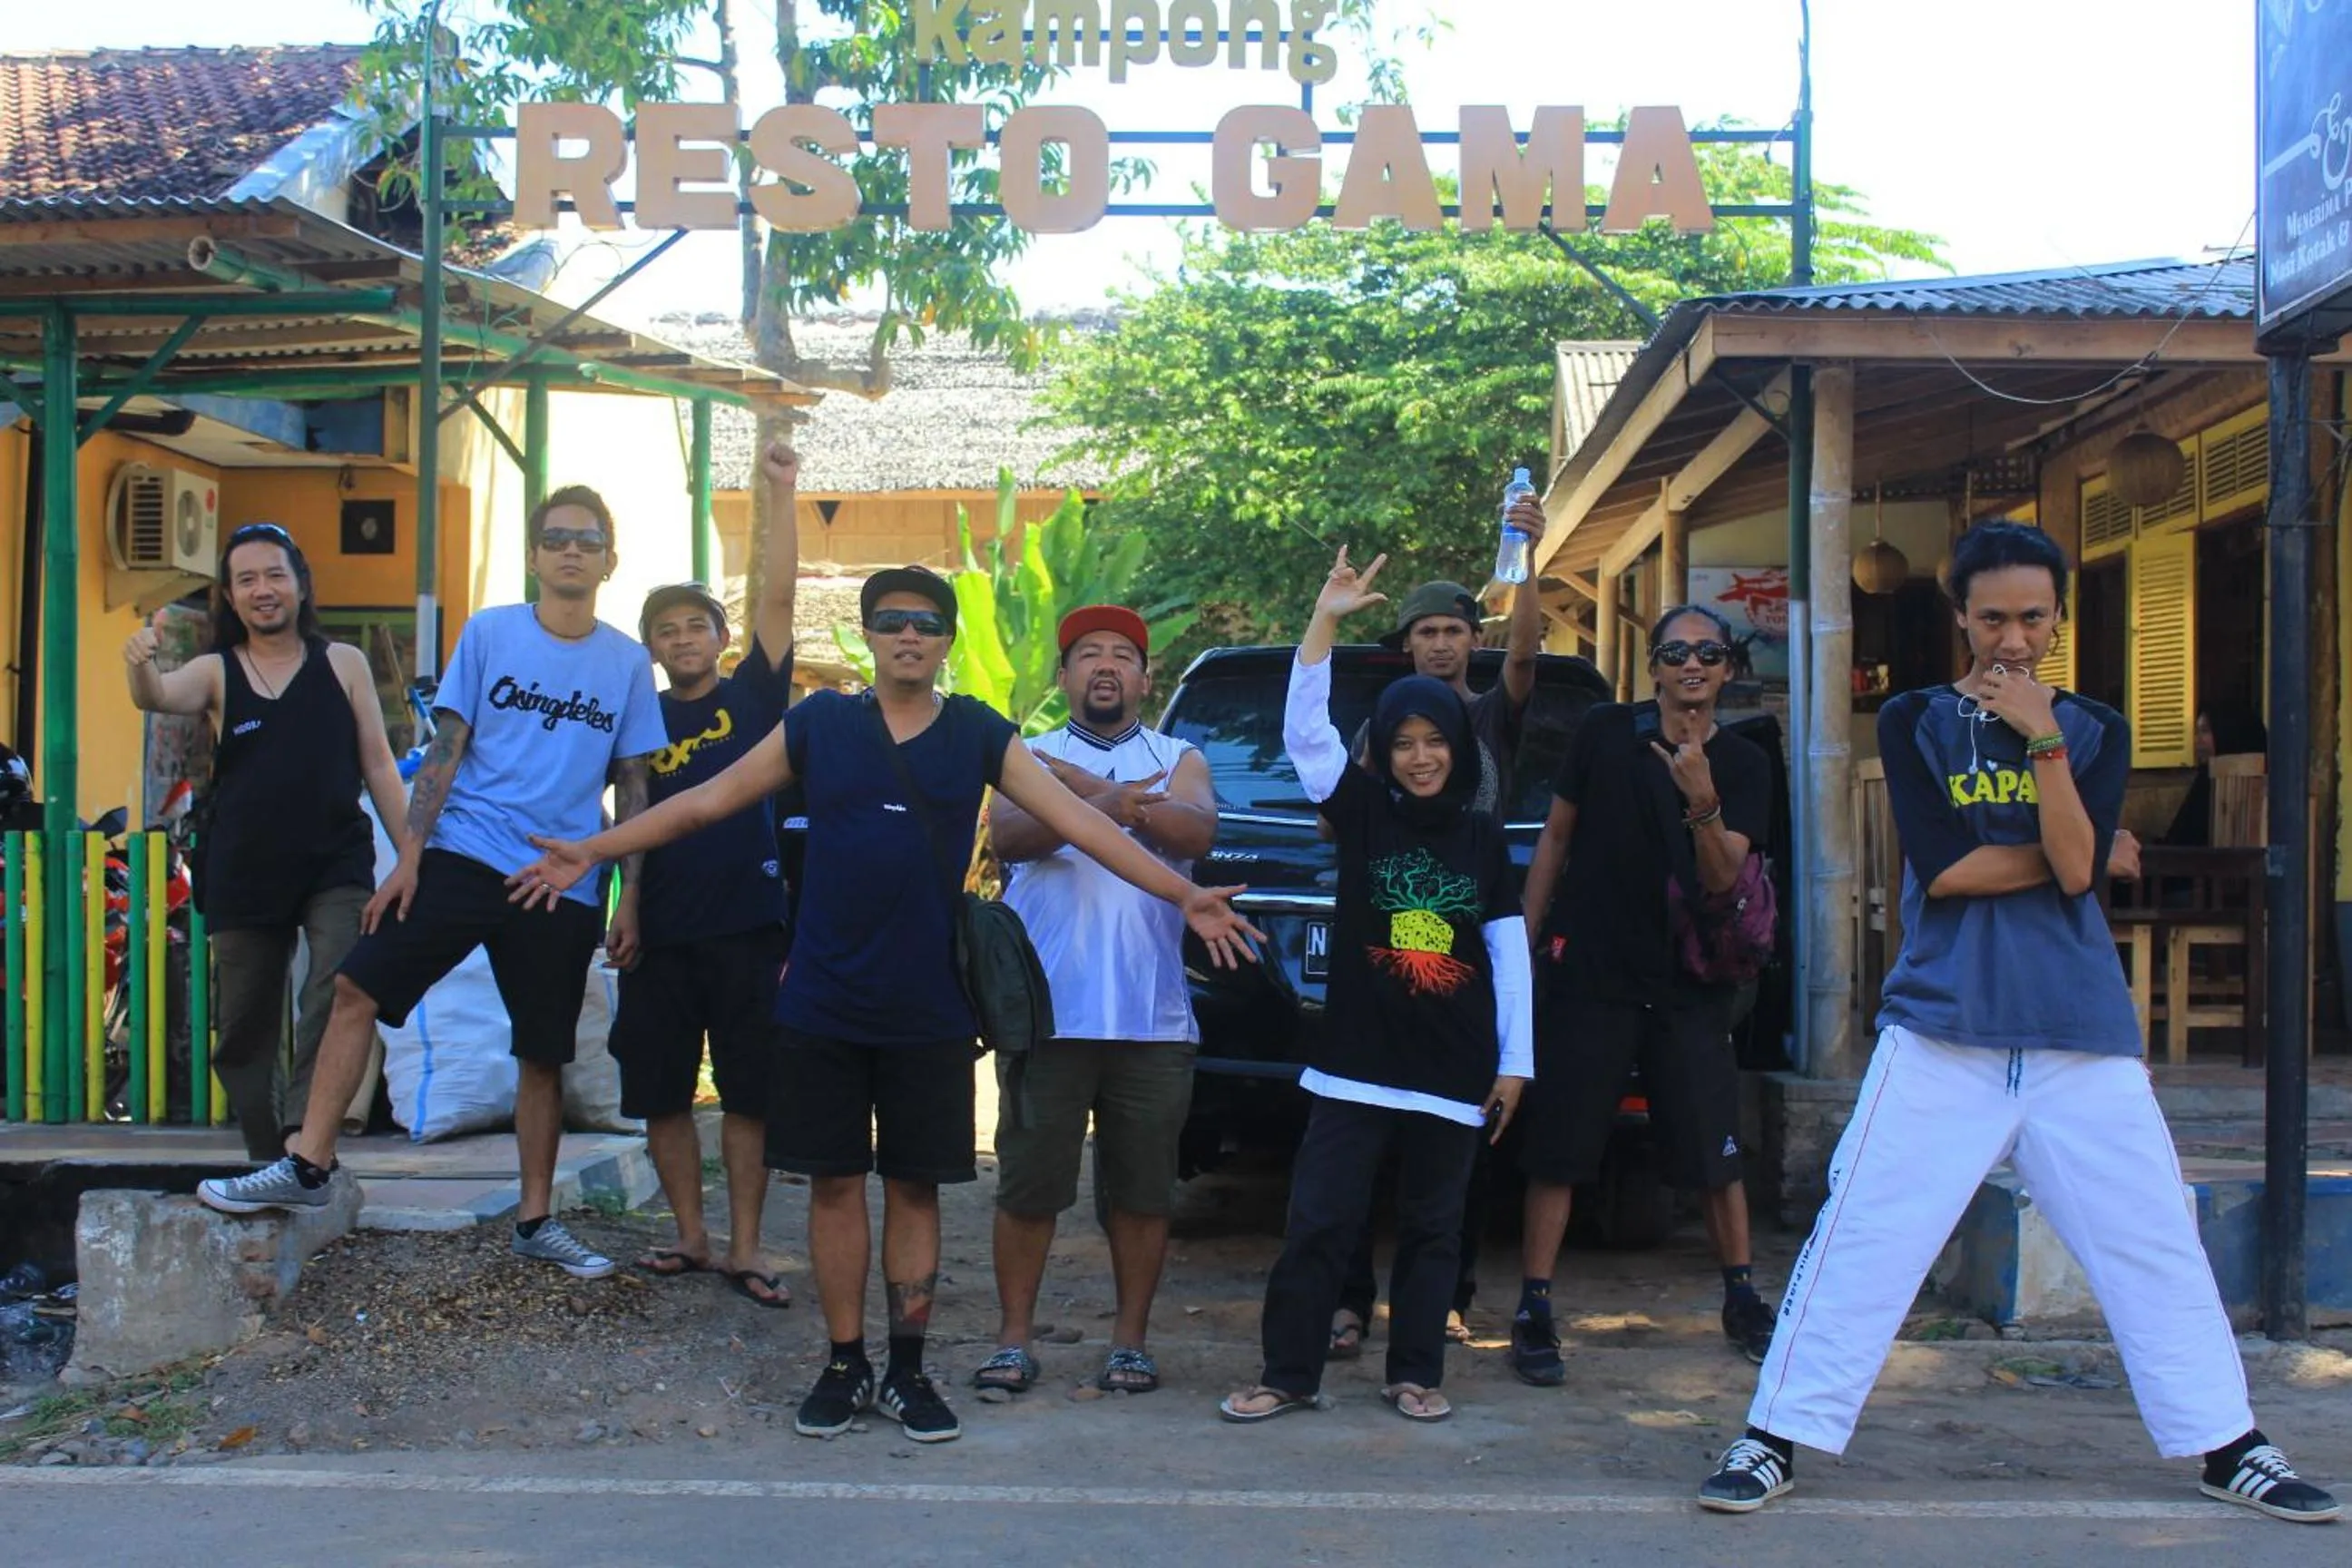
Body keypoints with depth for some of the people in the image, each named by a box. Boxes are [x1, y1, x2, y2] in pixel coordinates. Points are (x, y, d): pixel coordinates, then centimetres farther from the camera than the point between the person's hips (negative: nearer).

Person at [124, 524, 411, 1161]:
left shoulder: (343, 663, 6)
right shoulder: (216, 671, 7)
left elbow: (378, 763, 8)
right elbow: (157, 698, -15)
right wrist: (141, 665, -39)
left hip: (336, 867, -2)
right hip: (244, 875, 2)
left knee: (336, 1001, -23)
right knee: (244, 1030, 8)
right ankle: (269, 1158, 20)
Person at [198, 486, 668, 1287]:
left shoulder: (628, 663, 5)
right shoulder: (489, 632, 2)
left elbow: (632, 787, 9)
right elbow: (445, 749, 1)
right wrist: (409, 856, -7)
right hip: (464, 853, 0)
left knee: (544, 1054, 7)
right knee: (358, 987, -11)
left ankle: (536, 1220, 19)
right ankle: (308, 1166, -1)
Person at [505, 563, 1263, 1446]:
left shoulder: (980, 737, 2)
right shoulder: (818, 725, 2)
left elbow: (1078, 822, -2)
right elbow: (708, 801, 4)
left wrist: (1184, 895, -9)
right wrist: (590, 853, 0)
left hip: (928, 1010, 0)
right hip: (822, 1005, 0)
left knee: (915, 1185, 6)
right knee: (835, 1183, 5)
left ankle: (907, 1372, 17)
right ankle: (844, 1367, 17)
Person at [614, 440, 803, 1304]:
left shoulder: (752, 695, 3)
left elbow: (778, 597, -7)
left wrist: (782, 494, -13)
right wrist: (626, 905, 2)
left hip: (746, 924, -3)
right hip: (661, 933, 3)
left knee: (748, 1094, 1)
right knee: (662, 1094, 7)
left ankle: (743, 1249, 7)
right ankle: (690, 1235, 20)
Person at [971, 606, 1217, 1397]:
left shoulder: (1178, 761, 12)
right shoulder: (1031, 758, 10)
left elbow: (1198, 830, -10)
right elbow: (1006, 835, -12)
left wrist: (1095, 791, -20)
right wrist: (1103, 805, -30)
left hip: (1152, 1019, 1)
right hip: (1048, 1012, -1)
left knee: (1143, 1190, 6)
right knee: (1029, 1184, 2)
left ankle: (1130, 1340, 18)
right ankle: (1014, 1339, 13)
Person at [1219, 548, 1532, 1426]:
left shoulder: (1483, 838, 7)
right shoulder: (1362, 812, 3)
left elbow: (1509, 952, 9)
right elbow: (1304, 731, -10)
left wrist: (1514, 1061, 5)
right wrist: (1326, 621, -18)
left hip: (1455, 1073, 2)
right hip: (1357, 1064, -2)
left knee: (1430, 1231, 9)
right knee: (1317, 1223, -3)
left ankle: (1415, 1374, 19)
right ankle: (1289, 1376, 5)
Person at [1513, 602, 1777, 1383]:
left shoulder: (1744, 766, 2)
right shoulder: (1606, 732, 0)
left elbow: (1723, 878, -9)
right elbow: (1556, 837, 6)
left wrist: (1703, 805, -26)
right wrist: (1524, 939, 3)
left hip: (1690, 985, 1)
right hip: (1590, 974, -1)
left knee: (1716, 1152, 5)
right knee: (1557, 1150, -3)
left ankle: (1743, 1301, 21)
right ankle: (1534, 1312, 2)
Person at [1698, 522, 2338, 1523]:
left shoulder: (2095, 729, 9)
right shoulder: (1913, 722, 4)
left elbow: (2075, 867, -7)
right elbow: (1941, 868, -9)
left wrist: (2043, 738, -14)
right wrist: (2072, 855, -3)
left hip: (2082, 1035, 2)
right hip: (1941, 1027, -2)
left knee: (2153, 1240, 6)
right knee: (1862, 1235, -6)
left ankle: (2231, 1448, 19)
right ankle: (1774, 1439, 1)